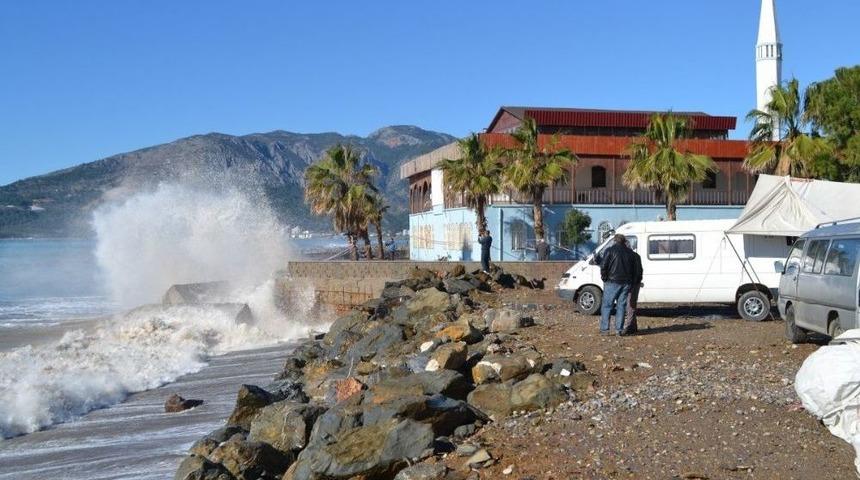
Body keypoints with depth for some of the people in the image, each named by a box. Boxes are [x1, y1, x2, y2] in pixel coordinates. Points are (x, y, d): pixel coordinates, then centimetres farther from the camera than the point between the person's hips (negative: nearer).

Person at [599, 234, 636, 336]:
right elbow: (634, 269, 14)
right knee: (621, 306, 9)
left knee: (606, 306, 1)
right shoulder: (630, 252, 12)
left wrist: (604, 278, 2)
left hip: (612, 282, -4)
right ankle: (619, 329, 6)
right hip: (626, 283, 4)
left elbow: (603, 266, -10)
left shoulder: (610, 250, -4)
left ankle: (604, 329, -2)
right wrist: (630, 282, 16)